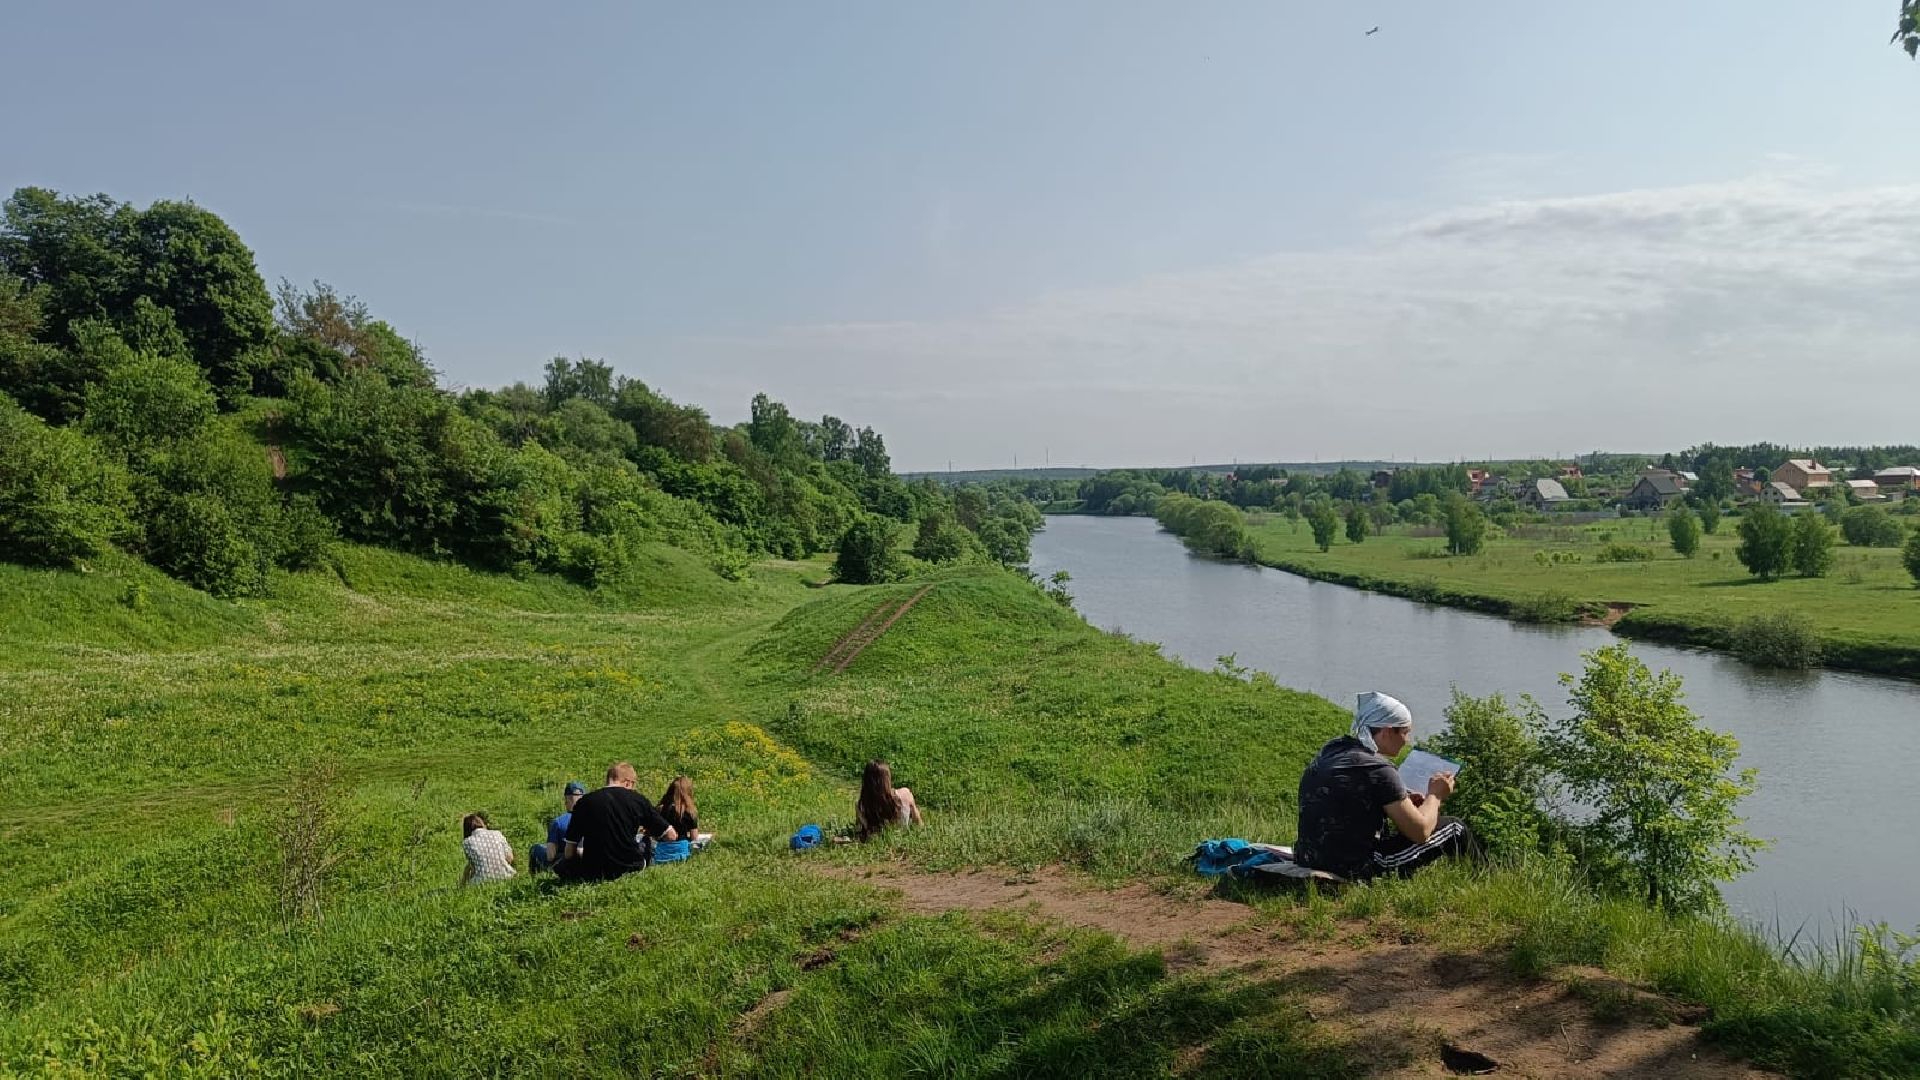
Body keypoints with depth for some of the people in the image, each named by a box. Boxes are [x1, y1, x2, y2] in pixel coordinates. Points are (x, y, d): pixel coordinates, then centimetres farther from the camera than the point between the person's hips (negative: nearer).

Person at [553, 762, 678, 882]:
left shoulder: (584, 802, -3)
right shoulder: (637, 799, -5)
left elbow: (569, 852, -2)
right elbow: (671, 835, -2)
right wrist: (648, 833, 17)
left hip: (594, 873, -1)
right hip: (631, 868, 1)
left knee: (562, 864, 25)